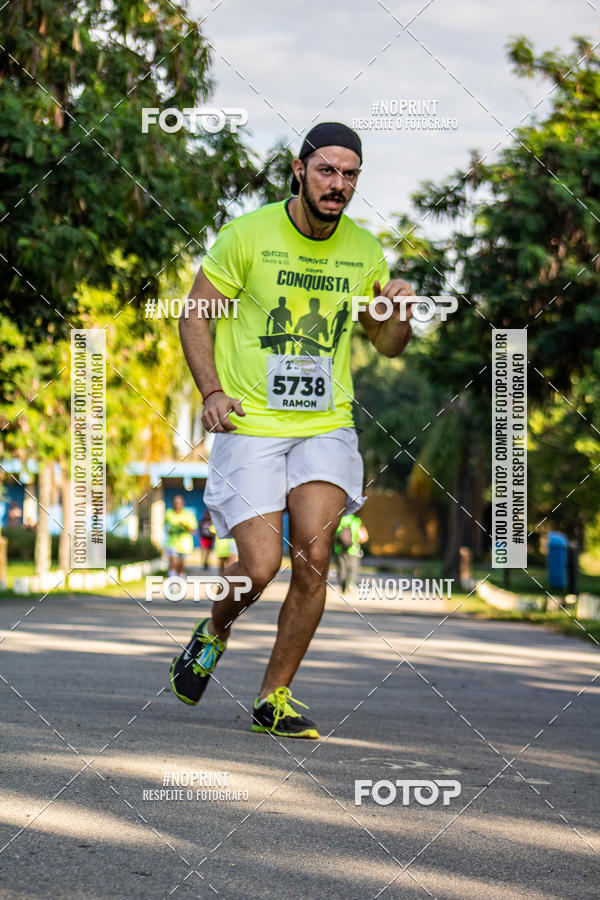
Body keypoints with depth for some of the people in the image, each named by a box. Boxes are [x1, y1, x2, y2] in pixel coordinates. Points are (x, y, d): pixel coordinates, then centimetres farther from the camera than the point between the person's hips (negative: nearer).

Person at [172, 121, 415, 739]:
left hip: (326, 426, 3)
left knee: (313, 556, -14)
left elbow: (387, 345, 17)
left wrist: (400, 315, -6)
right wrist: (211, 390, -11)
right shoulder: (247, 235, -5)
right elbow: (196, 316, 2)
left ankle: (273, 699, 2)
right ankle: (214, 631, 25)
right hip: (249, 426, -3)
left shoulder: (364, 251, 7)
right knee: (260, 567, -12)